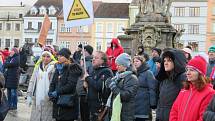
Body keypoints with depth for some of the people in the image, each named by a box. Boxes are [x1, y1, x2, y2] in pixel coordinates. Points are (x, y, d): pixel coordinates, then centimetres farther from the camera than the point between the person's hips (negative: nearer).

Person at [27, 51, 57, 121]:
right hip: (37, 97, 4)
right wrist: (29, 95, 10)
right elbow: (32, 81, 14)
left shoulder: (54, 67, -3)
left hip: (48, 98, -4)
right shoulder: (38, 67, 12)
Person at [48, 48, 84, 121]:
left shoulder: (72, 68, -8)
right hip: (57, 102, 7)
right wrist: (50, 92, -6)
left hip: (68, 104, -7)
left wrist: (57, 92, -19)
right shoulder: (58, 68, 15)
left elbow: (71, 85, -17)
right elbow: (53, 83, 13)